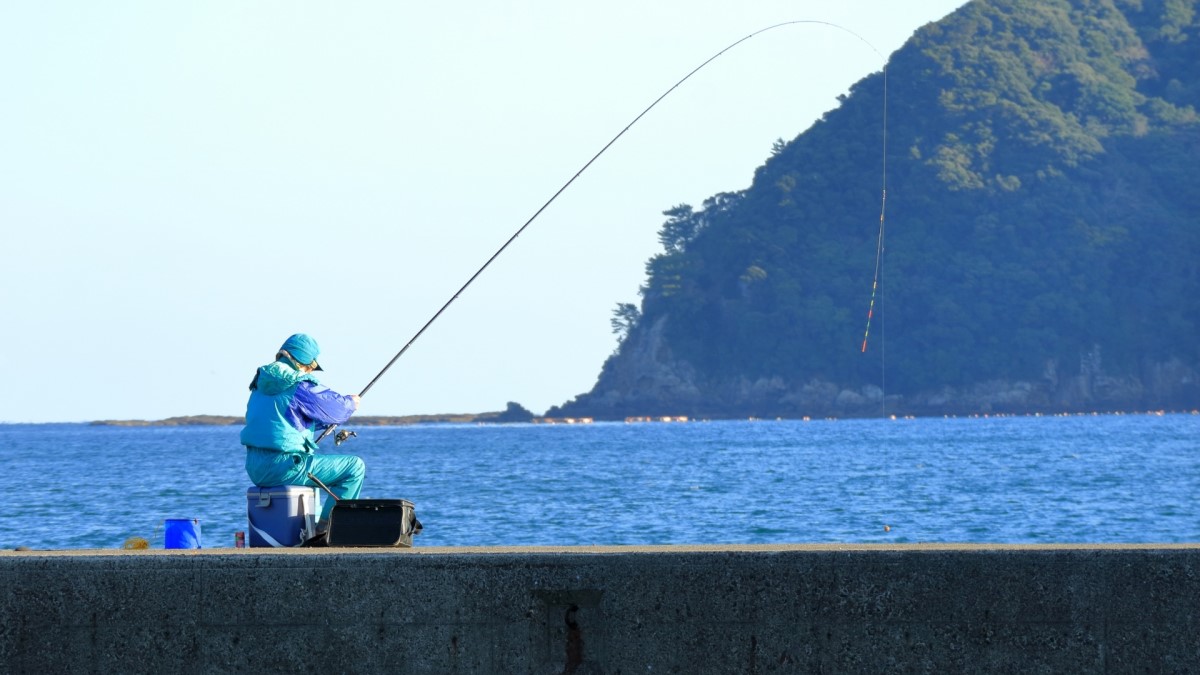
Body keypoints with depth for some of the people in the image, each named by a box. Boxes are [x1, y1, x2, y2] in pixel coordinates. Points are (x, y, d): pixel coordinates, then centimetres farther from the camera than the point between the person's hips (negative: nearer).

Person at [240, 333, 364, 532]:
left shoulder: (261, 384, 15)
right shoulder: (300, 387, -12)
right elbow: (336, 408, -1)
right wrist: (351, 403, 22)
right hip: (284, 468, -9)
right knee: (354, 466, -2)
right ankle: (326, 526, -4)